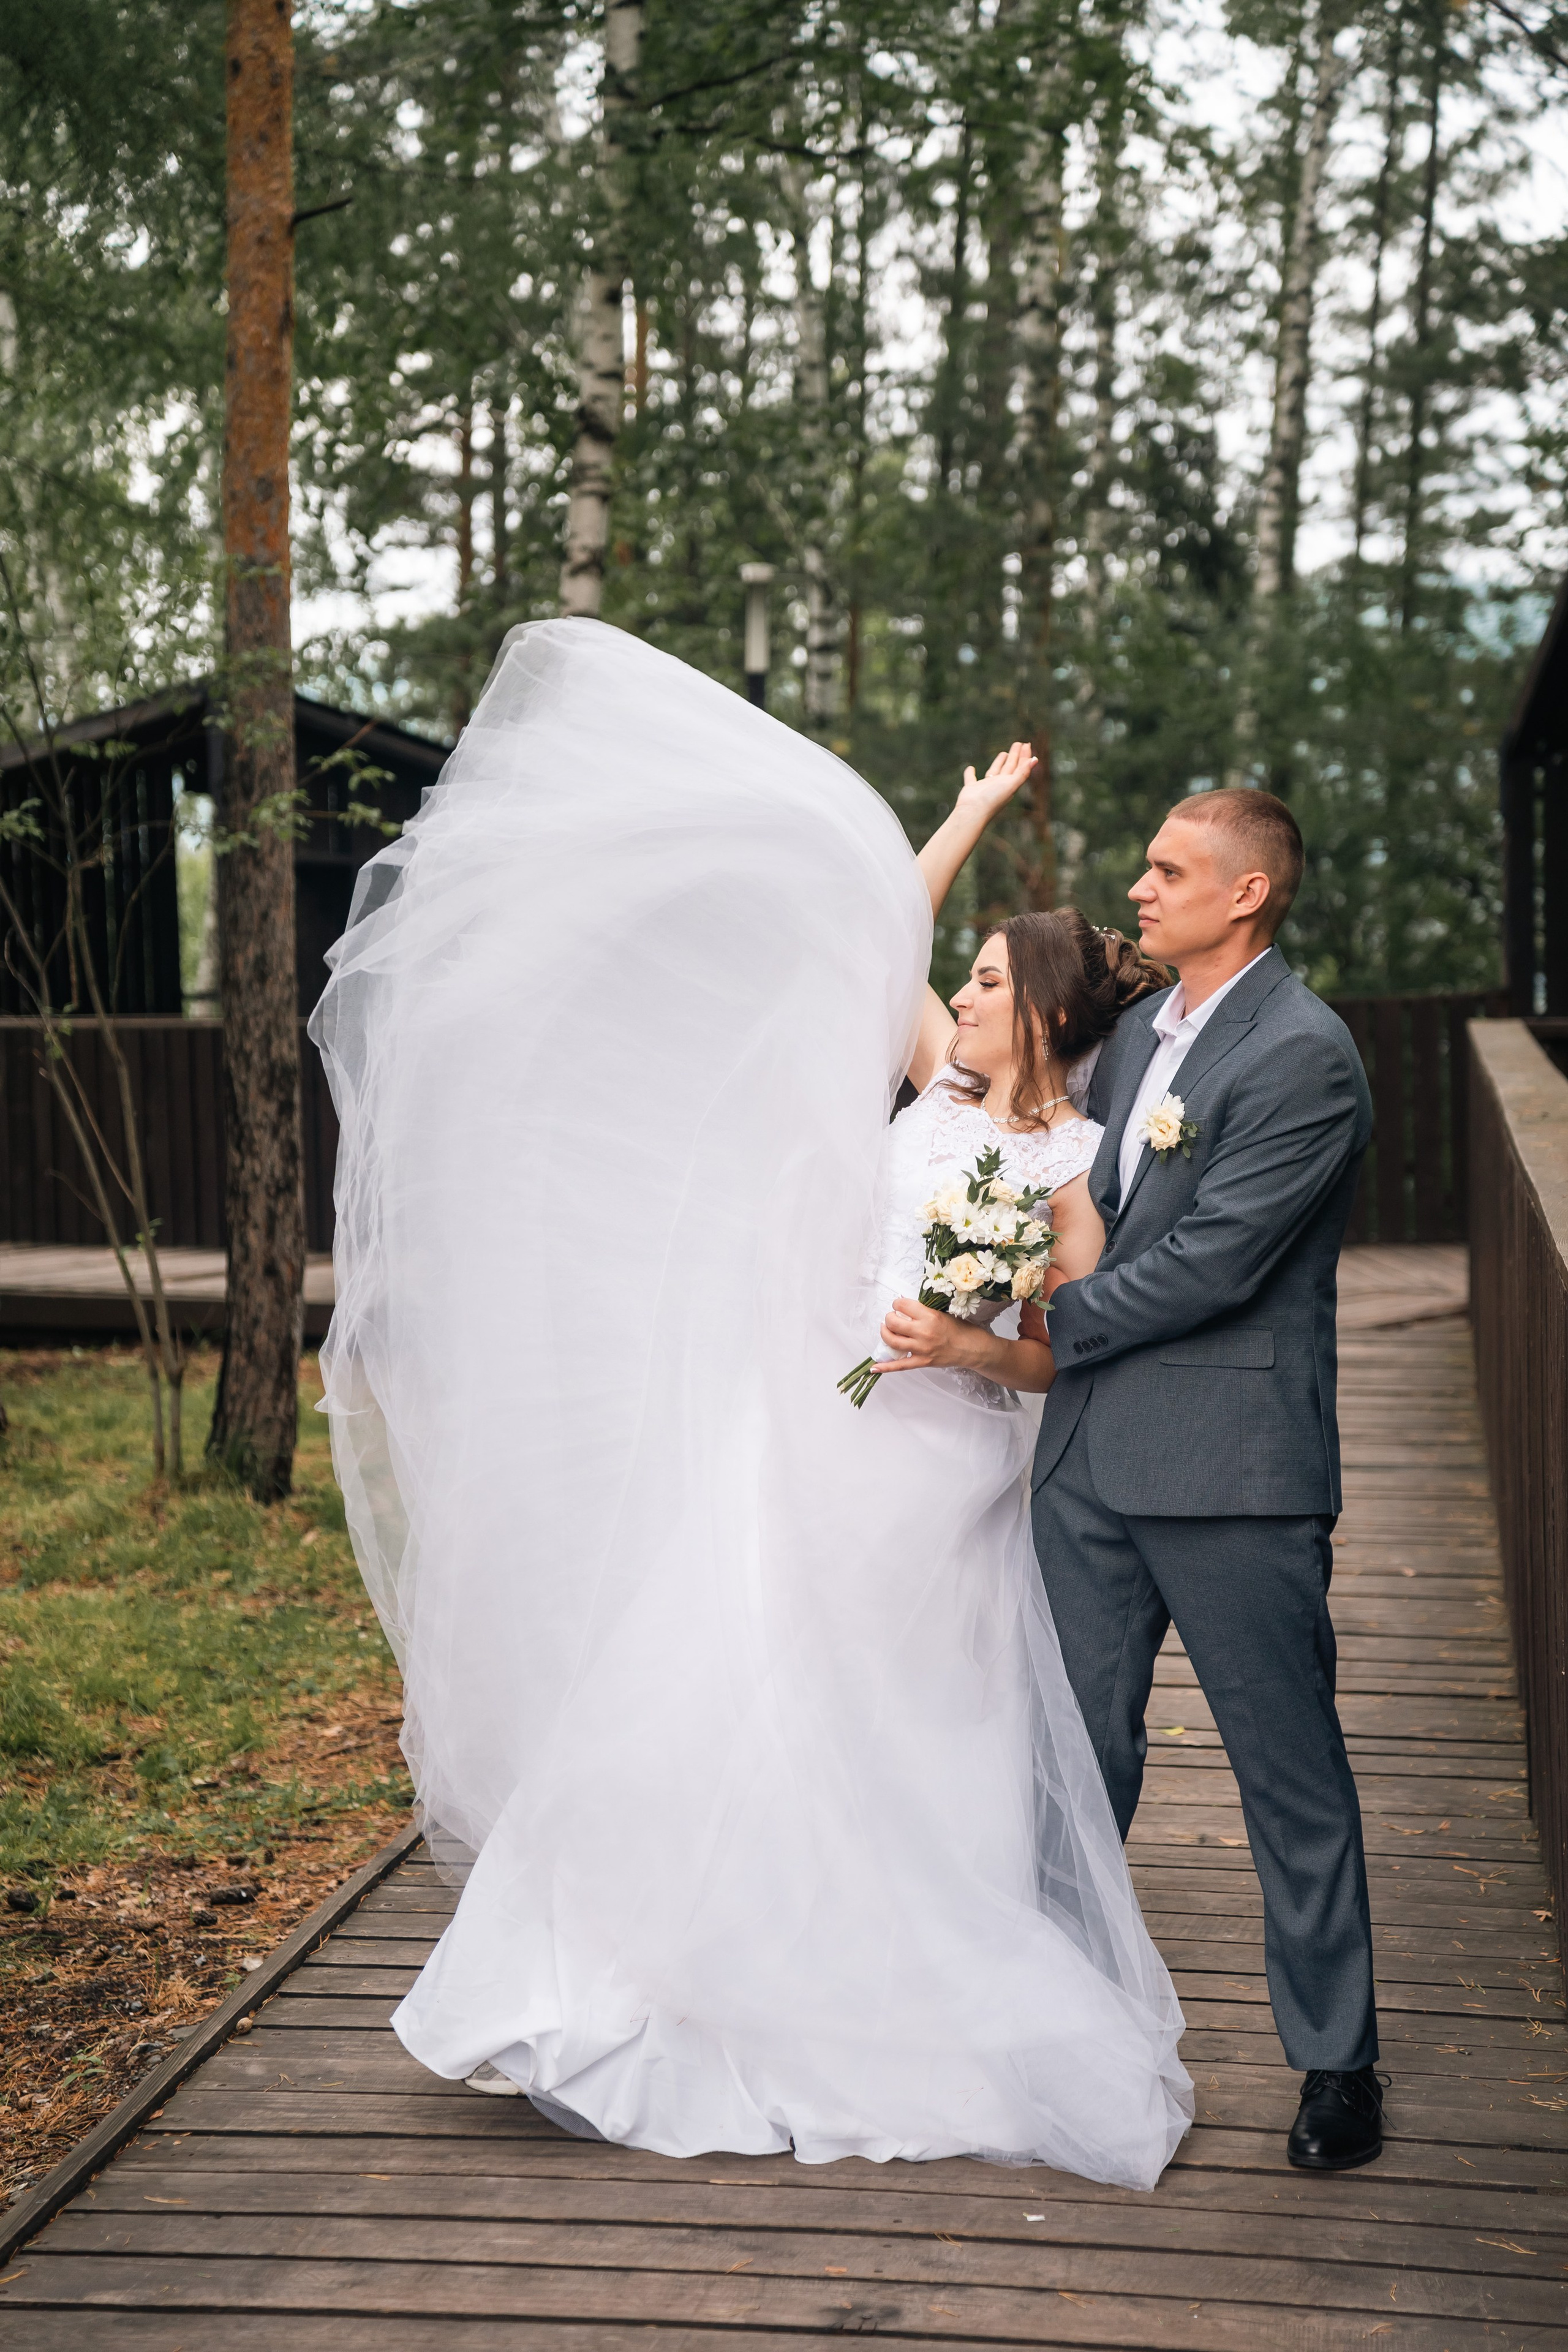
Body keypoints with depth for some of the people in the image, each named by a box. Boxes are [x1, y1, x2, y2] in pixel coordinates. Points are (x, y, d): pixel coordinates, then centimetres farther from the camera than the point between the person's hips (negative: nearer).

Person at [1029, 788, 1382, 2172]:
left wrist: (1045, 1324, -10)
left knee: (1291, 1769, 4)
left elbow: (1211, 1262, -18)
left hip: (1231, 1463, -8)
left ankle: (1337, 2060, 17)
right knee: (1082, 1750, 14)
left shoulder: (1304, 1054, -13)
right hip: (1095, 1450, 8)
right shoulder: (1139, 1034, 14)